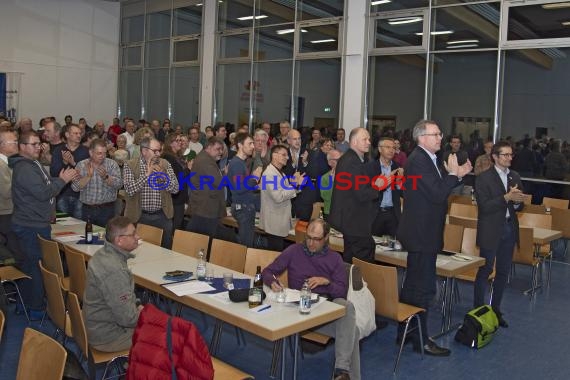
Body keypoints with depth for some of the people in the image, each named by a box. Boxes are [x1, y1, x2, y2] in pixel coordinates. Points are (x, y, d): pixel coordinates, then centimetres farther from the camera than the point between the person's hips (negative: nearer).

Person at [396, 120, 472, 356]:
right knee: (424, 288, -2)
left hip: (423, 232, 11)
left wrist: (457, 175, 4)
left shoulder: (427, 159, 12)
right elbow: (437, 195, -25)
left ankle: (405, 332, 31)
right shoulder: (418, 160, -19)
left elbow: (439, 191, 14)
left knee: (413, 285, 18)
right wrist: (453, 173, -13)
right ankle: (421, 340, 9)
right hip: (421, 233, -11)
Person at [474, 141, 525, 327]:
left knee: (503, 272, 12)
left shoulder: (515, 177, 9)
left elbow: (519, 207, 12)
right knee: (485, 270, 2)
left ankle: (495, 309, 25)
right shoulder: (484, 178, -8)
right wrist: (507, 197, -23)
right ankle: (478, 310, 12)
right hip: (491, 230, -6)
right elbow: (484, 206, -17)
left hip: (509, 228, 6)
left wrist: (518, 201, -11)